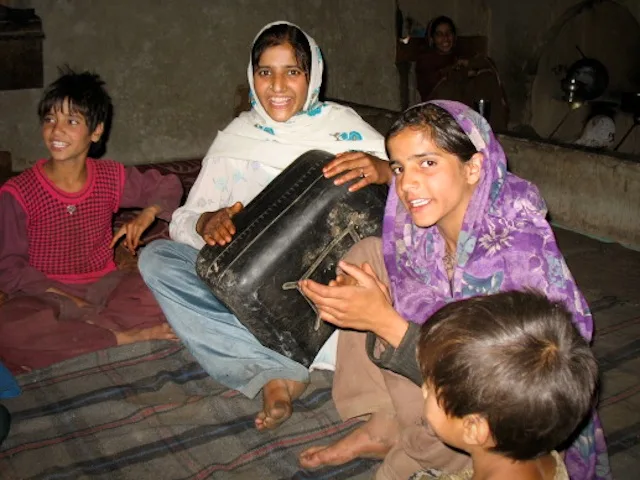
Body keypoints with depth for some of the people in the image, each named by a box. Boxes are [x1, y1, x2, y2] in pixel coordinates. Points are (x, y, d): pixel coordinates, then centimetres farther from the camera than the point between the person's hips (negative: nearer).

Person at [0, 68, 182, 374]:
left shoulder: (112, 178, 2)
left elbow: (168, 185, 17)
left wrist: (147, 215, -4)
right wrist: (65, 300, -19)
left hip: (105, 286, 3)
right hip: (47, 296, -3)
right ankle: (122, 336, -24)